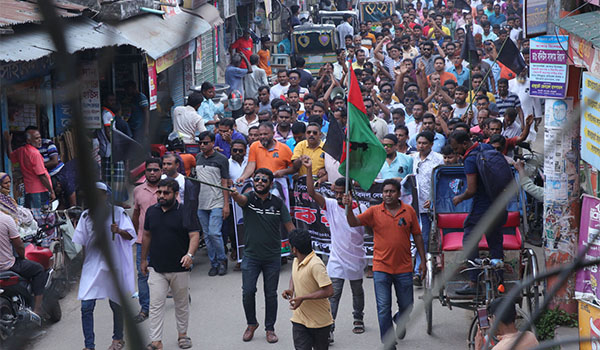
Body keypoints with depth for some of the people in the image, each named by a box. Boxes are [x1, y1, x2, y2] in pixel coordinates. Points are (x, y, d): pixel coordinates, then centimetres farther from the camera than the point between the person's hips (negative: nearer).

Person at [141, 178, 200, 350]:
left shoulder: (185, 212, -6)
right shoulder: (151, 211, 7)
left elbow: (194, 235, -10)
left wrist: (190, 254, -27)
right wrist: (144, 259, 19)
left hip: (179, 268, -2)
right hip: (156, 268, 2)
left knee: (182, 304, 13)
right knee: (156, 305, -5)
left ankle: (182, 334, 32)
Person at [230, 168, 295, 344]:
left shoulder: (278, 203, -1)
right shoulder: (249, 198, -4)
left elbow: (290, 227, 1)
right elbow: (241, 199, -29)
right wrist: (235, 195, -53)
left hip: (272, 257, 1)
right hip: (251, 255, -1)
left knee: (271, 294, 8)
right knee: (248, 292, -4)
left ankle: (270, 328, 23)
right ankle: (251, 324, 19)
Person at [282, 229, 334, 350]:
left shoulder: (315, 265, -24)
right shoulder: (296, 261, 2)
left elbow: (328, 291, -29)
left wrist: (302, 298, -25)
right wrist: (291, 290, 3)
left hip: (319, 321, -6)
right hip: (299, 318, 6)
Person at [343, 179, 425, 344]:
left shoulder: (409, 211, 1)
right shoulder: (374, 211, -2)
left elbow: (417, 236, 9)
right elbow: (354, 223, -11)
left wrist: (423, 260, 7)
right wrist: (349, 207, -31)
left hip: (404, 268, 1)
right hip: (381, 268, -1)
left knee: (406, 306, 13)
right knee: (383, 309, -1)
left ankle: (399, 320, 47)